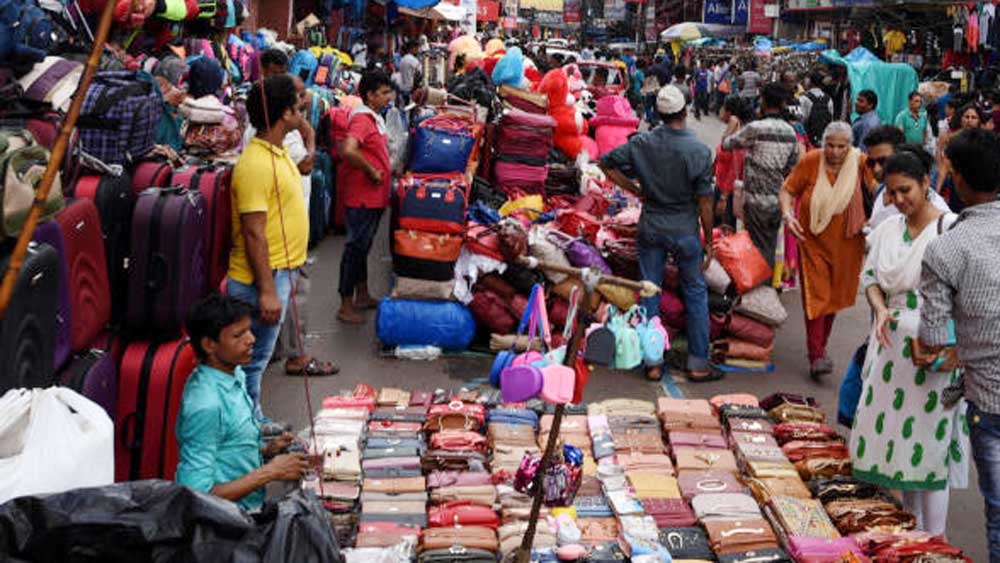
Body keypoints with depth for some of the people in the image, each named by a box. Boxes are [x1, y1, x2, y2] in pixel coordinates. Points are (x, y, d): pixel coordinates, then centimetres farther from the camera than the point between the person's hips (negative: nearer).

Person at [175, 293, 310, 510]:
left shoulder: (235, 376, 6)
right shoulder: (205, 405, -22)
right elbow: (199, 494, -23)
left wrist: (267, 450, 2)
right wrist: (270, 472, -19)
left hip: (249, 507, 9)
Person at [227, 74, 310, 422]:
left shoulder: (277, 153, 11)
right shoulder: (256, 165, -22)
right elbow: (254, 233, -24)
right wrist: (267, 291, -26)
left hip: (280, 272, 10)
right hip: (262, 278, -10)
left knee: (258, 357, 19)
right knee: (252, 360, 0)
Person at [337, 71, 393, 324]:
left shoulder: (375, 118, 13)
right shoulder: (361, 119, -18)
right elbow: (349, 151, -34)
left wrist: (383, 172, 13)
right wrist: (371, 171, -23)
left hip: (375, 197, 10)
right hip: (361, 198, -10)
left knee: (363, 246, 19)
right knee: (356, 246, -3)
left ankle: (362, 296, 32)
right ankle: (346, 306, 4)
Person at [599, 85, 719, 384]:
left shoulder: (642, 143, -7)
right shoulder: (699, 150, -14)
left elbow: (607, 163, 2)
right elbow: (704, 202, -10)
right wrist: (708, 241, 0)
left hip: (650, 228, 2)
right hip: (685, 230, -2)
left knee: (649, 293, 11)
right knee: (695, 293, 12)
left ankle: (652, 362, 16)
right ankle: (698, 364, 16)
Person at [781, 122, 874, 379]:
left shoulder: (860, 163, -10)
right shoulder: (810, 161, -9)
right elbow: (787, 190, 0)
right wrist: (787, 214, -17)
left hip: (846, 243, 2)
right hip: (813, 242, -2)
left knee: (835, 297, 15)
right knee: (816, 296, -6)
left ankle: (821, 346, 34)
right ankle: (816, 356, -6)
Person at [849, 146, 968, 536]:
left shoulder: (950, 228, -11)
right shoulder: (888, 229, 9)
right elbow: (870, 275, 14)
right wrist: (880, 310, -6)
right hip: (892, 343, 6)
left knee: (928, 439, -2)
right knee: (896, 431, 12)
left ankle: (934, 540, 10)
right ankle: (911, 523, 28)